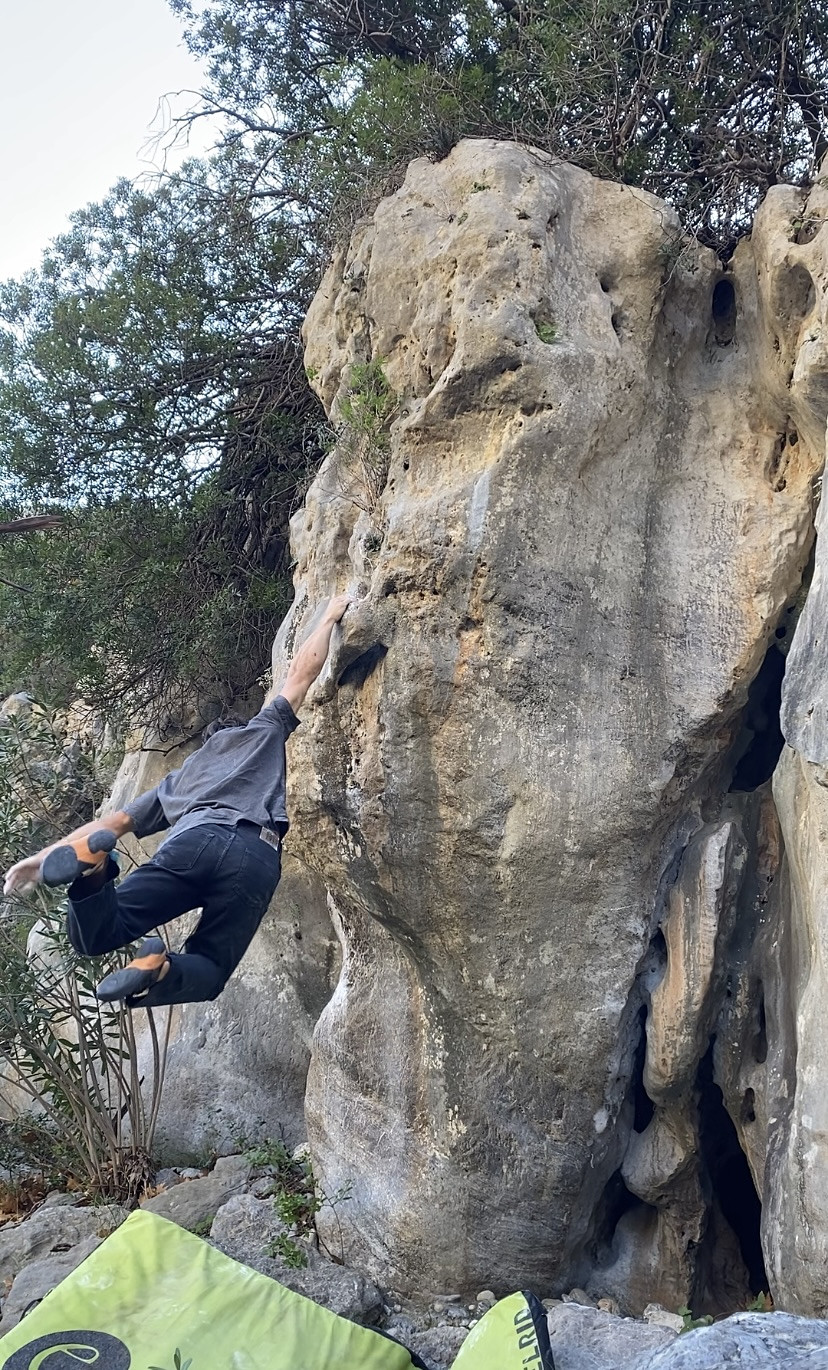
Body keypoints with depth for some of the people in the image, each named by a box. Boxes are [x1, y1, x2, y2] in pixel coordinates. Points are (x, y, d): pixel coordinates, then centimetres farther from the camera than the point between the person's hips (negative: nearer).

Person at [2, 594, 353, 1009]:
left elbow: (117, 821, 36)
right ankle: (161, 969, -28)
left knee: (93, 936, 1)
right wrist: (330, 616, 48)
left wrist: (46, 854, 37)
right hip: (259, 860, -1)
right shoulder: (264, 731, 35)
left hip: (197, 839, 1)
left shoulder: (180, 777, 41)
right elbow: (304, 668, 33)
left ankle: (92, 869, -32)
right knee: (207, 973, 9)